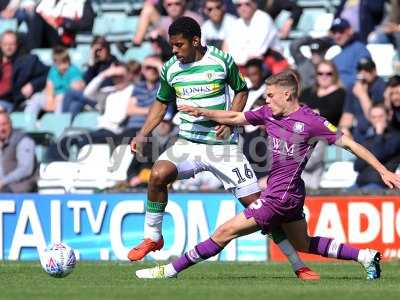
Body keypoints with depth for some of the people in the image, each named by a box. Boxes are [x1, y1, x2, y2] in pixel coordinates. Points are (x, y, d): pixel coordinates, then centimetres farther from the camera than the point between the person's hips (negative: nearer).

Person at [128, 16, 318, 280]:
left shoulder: (222, 61, -7)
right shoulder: (170, 69, 1)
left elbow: (241, 91, 6)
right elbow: (162, 103, 15)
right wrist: (143, 134, 3)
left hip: (223, 144, -2)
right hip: (188, 143, 2)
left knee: (255, 201, -7)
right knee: (158, 174, -27)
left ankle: (298, 264, 2)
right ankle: (152, 237, -7)